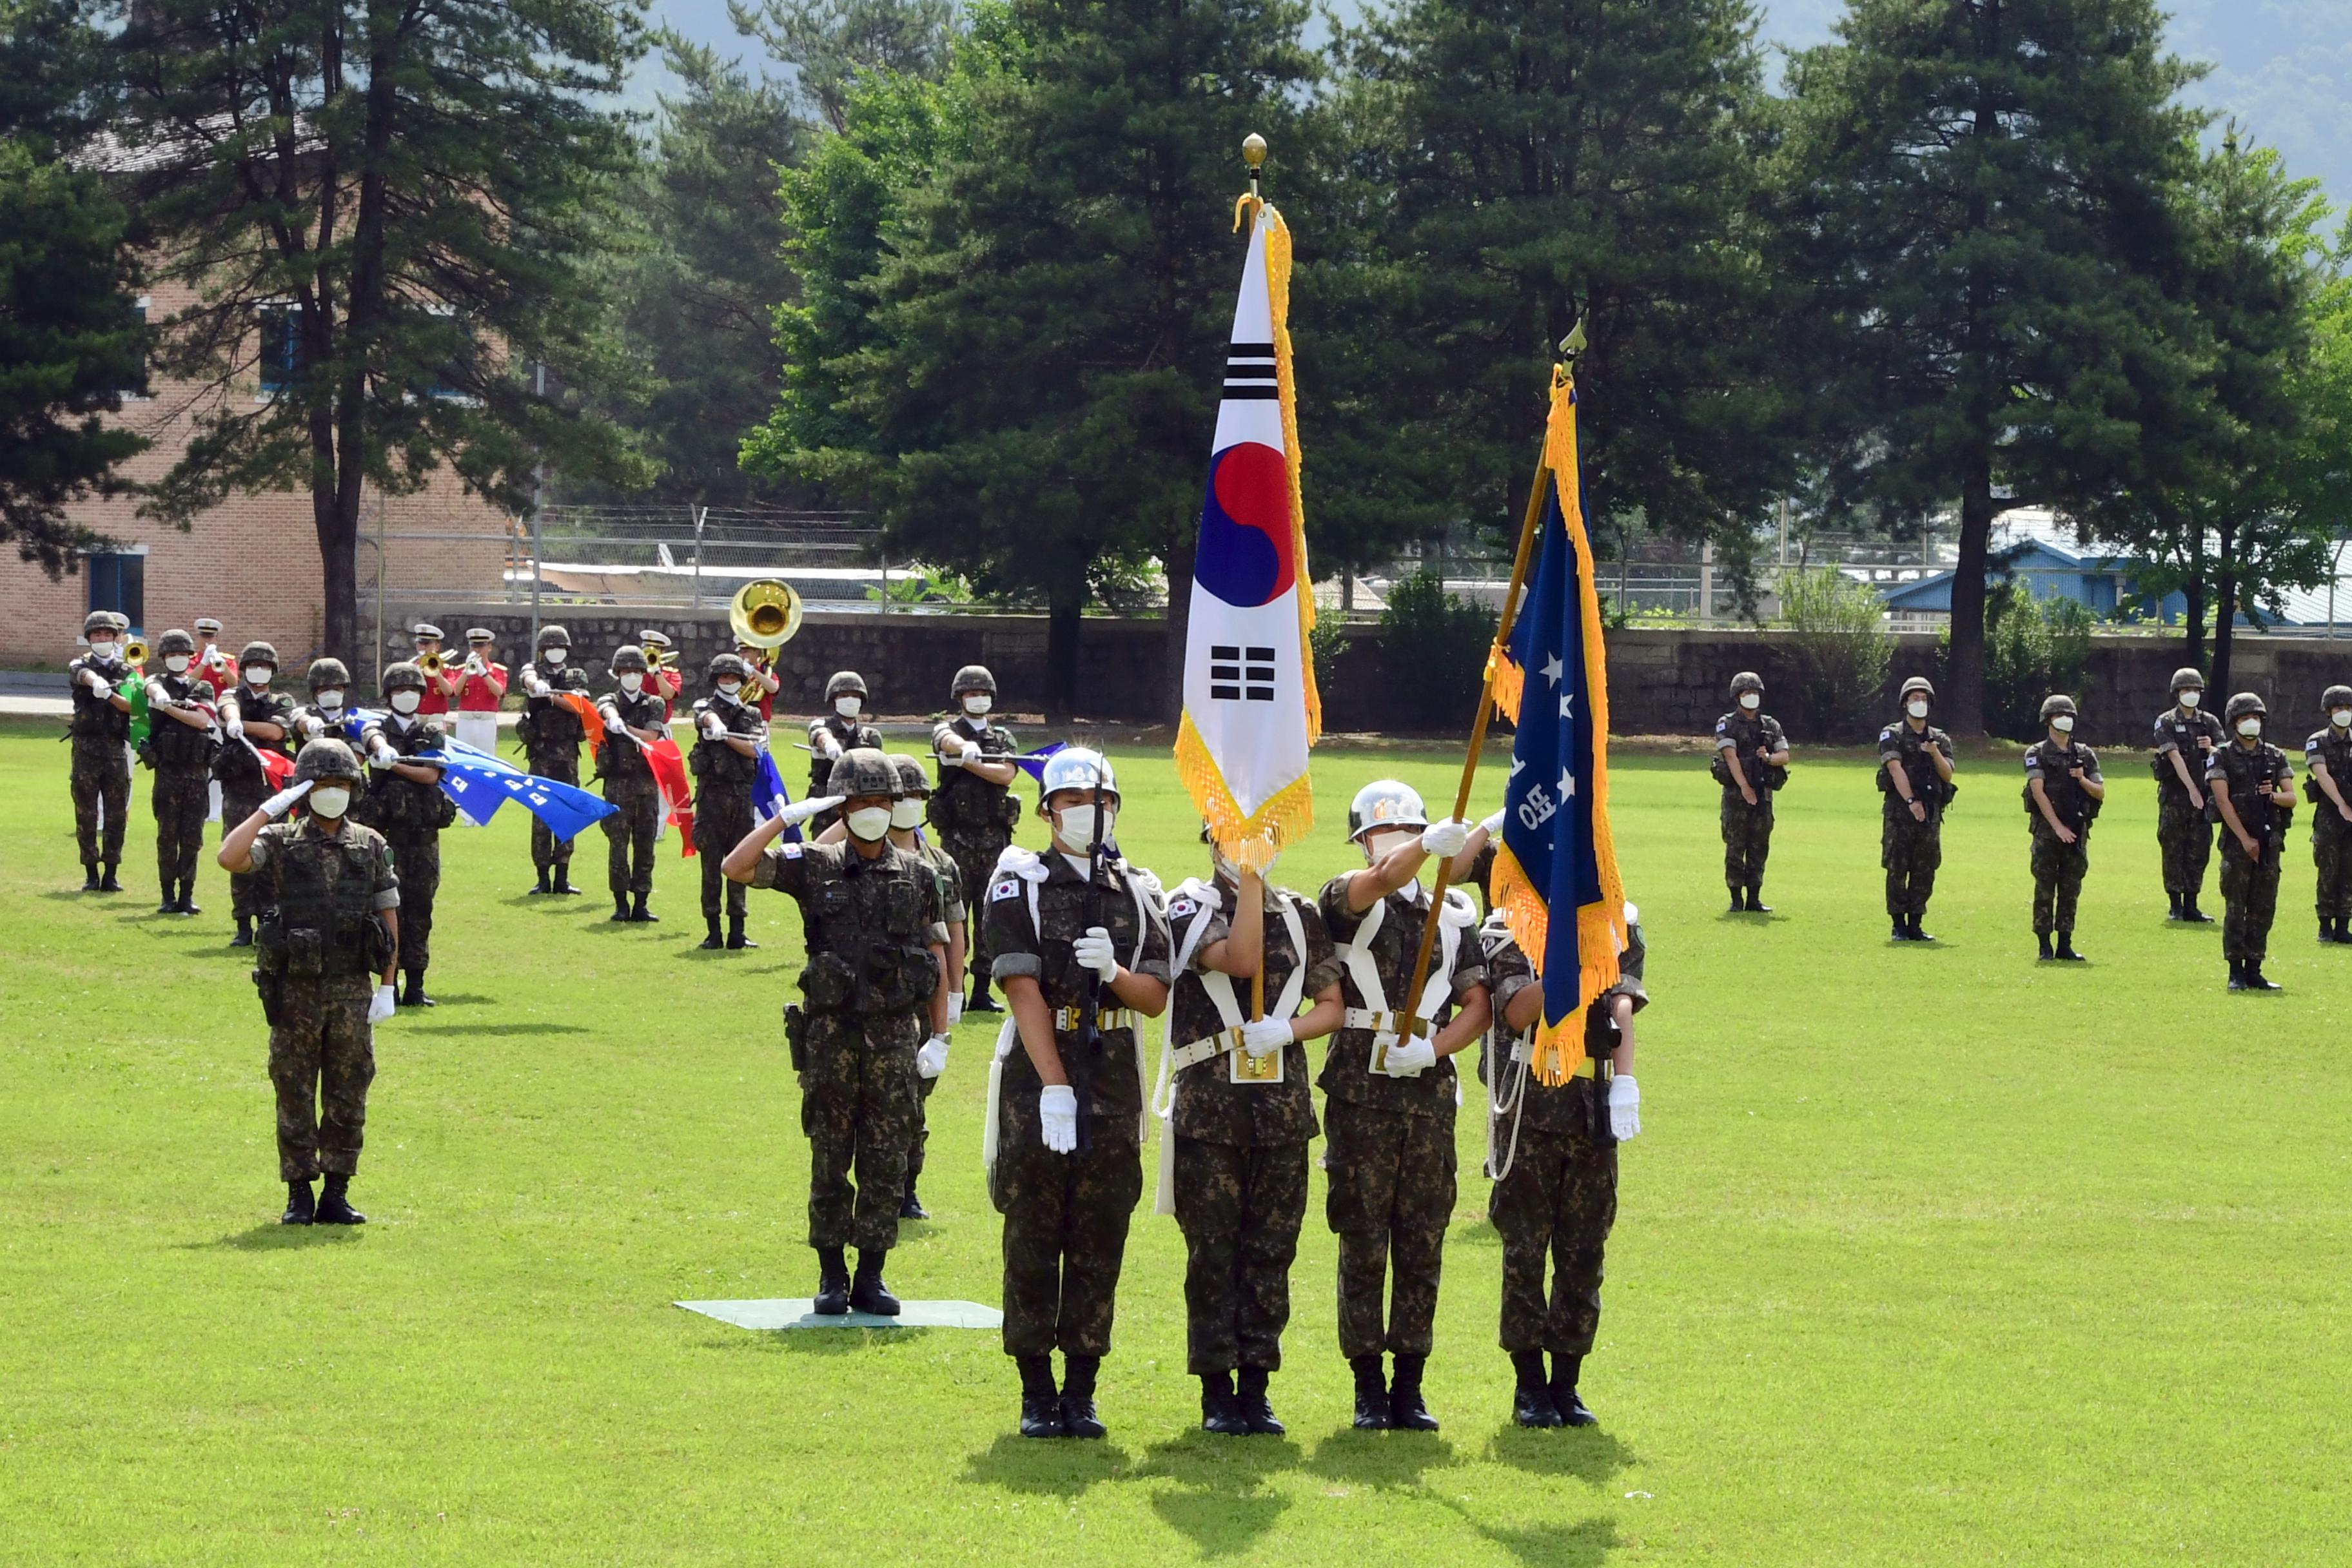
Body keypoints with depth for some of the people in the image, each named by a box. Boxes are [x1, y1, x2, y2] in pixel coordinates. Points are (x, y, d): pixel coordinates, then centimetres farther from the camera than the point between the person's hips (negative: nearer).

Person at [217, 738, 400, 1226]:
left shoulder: (371, 848, 7)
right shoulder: (280, 843, 1)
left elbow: (389, 919, 8)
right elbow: (230, 858, -18)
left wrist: (387, 987, 3)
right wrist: (269, 809, -16)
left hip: (352, 989, 2)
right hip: (296, 990, -2)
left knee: (348, 1095, 3)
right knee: (295, 1094, 2)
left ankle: (336, 1194, 10)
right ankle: (299, 1195, 9)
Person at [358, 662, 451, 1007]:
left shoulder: (432, 733, 11)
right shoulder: (378, 728, 5)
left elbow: (431, 774, -5)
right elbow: (374, 738, -21)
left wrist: (395, 765, -18)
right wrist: (383, 750, -44)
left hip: (425, 835, 2)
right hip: (388, 833, -2)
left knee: (420, 911, 3)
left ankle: (415, 987, 7)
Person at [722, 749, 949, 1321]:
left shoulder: (918, 876, 7)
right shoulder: (814, 867, 2)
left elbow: (936, 957, 9)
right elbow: (736, 868, -7)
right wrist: (786, 818, -11)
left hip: (894, 1033, 1)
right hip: (832, 1033, -1)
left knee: (886, 1162, 2)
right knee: (830, 1160, 3)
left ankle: (871, 1276, 9)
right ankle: (832, 1276, 10)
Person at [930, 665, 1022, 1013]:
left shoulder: (1003, 737, 15)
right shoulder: (947, 731, 6)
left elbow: (1006, 774, -3)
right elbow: (949, 741, -21)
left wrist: (970, 763, -14)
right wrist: (967, 748, -43)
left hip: (995, 838, 3)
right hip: (958, 836, -3)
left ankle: (982, 990, 6)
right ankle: (951, 989, -4)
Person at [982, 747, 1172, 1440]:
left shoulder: (1137, 891, 11)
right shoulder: (1020, 884, -1)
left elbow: (1156, 997, 6)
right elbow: (1024, 992, -10)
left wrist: (1113, 973, -16)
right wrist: (1054, 1088, -18)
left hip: (1114, 1082, 3)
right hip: (1035, 1078, -3)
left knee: (1100, 1243, 3)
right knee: (1033, 1241, -1)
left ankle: (1081, 1390, 10)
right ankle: (1037, 1393, 5)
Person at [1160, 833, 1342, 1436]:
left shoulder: (1301, 916, 12)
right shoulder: (1191, 907, 0)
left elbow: (1332, 1004, 11)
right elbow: (1239, 960, -18)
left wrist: (1288, 1030, -8)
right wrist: (1249, 881, -17)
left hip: (1283, 1108, 3)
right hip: (1209, 1108, -3)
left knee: (1271, 1251, 5)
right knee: (1212, 1251, -1)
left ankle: (1256, 1387, 12)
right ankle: (1217, 1392, 6)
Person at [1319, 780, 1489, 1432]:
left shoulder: (1451, 912, 14)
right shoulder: (1346, 900, 3)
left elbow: (1477, 1005, 9)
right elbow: (1380, 882, -21)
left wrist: (1432, 1046, -10)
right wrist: (1430, 846, -40)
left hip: (1430, 1091, 3)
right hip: (1361, 1090, -3)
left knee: (1423, 1245, 3)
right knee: (1364, 1243, -2)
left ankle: (1409, 1389, 10)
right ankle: (1369, 1390, 4)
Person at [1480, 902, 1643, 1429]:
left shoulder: (1617, 925, 11)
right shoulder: (1508, 929, 1)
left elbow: (1622, 1003, -1)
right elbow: (1518, 1011, -12)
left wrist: (1624, 1083, -13)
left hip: (1593, 1107, 3)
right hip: (1530, 1107, -3)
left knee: (1584, 1252, 5)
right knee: (1525, 1250, 0)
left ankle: (1567, 1383, 13)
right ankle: (1529, 1386, 8)